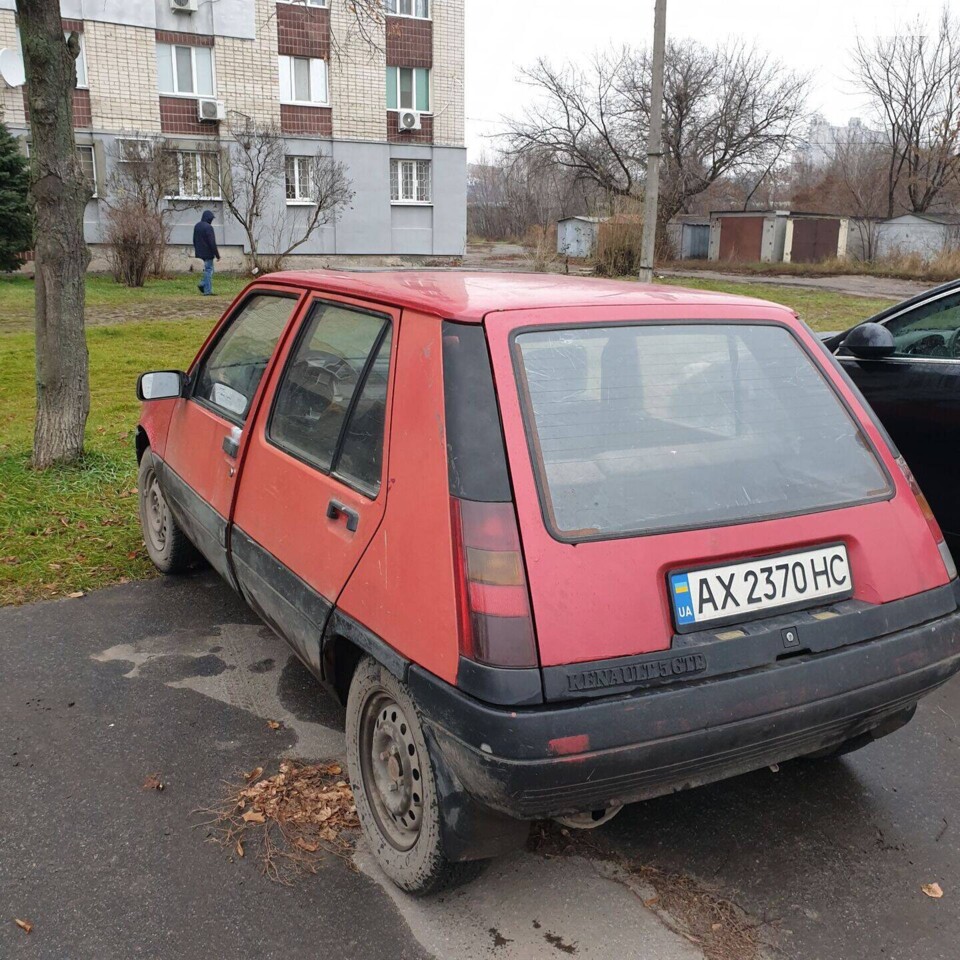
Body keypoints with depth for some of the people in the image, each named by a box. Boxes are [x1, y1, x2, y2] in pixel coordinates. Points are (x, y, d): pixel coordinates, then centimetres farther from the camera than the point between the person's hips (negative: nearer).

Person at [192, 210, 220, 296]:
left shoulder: (197, 226, 11)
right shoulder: (208, 227, -16)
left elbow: (194, 240, 19)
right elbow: (212, 243, -18)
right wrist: (217, 254, -13)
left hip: (199, 253, 8)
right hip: (207, 253, -8)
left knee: (207, 270, 20)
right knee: (208, 270, -3)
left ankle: (202, 284, 8)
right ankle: (207, 290, -3)